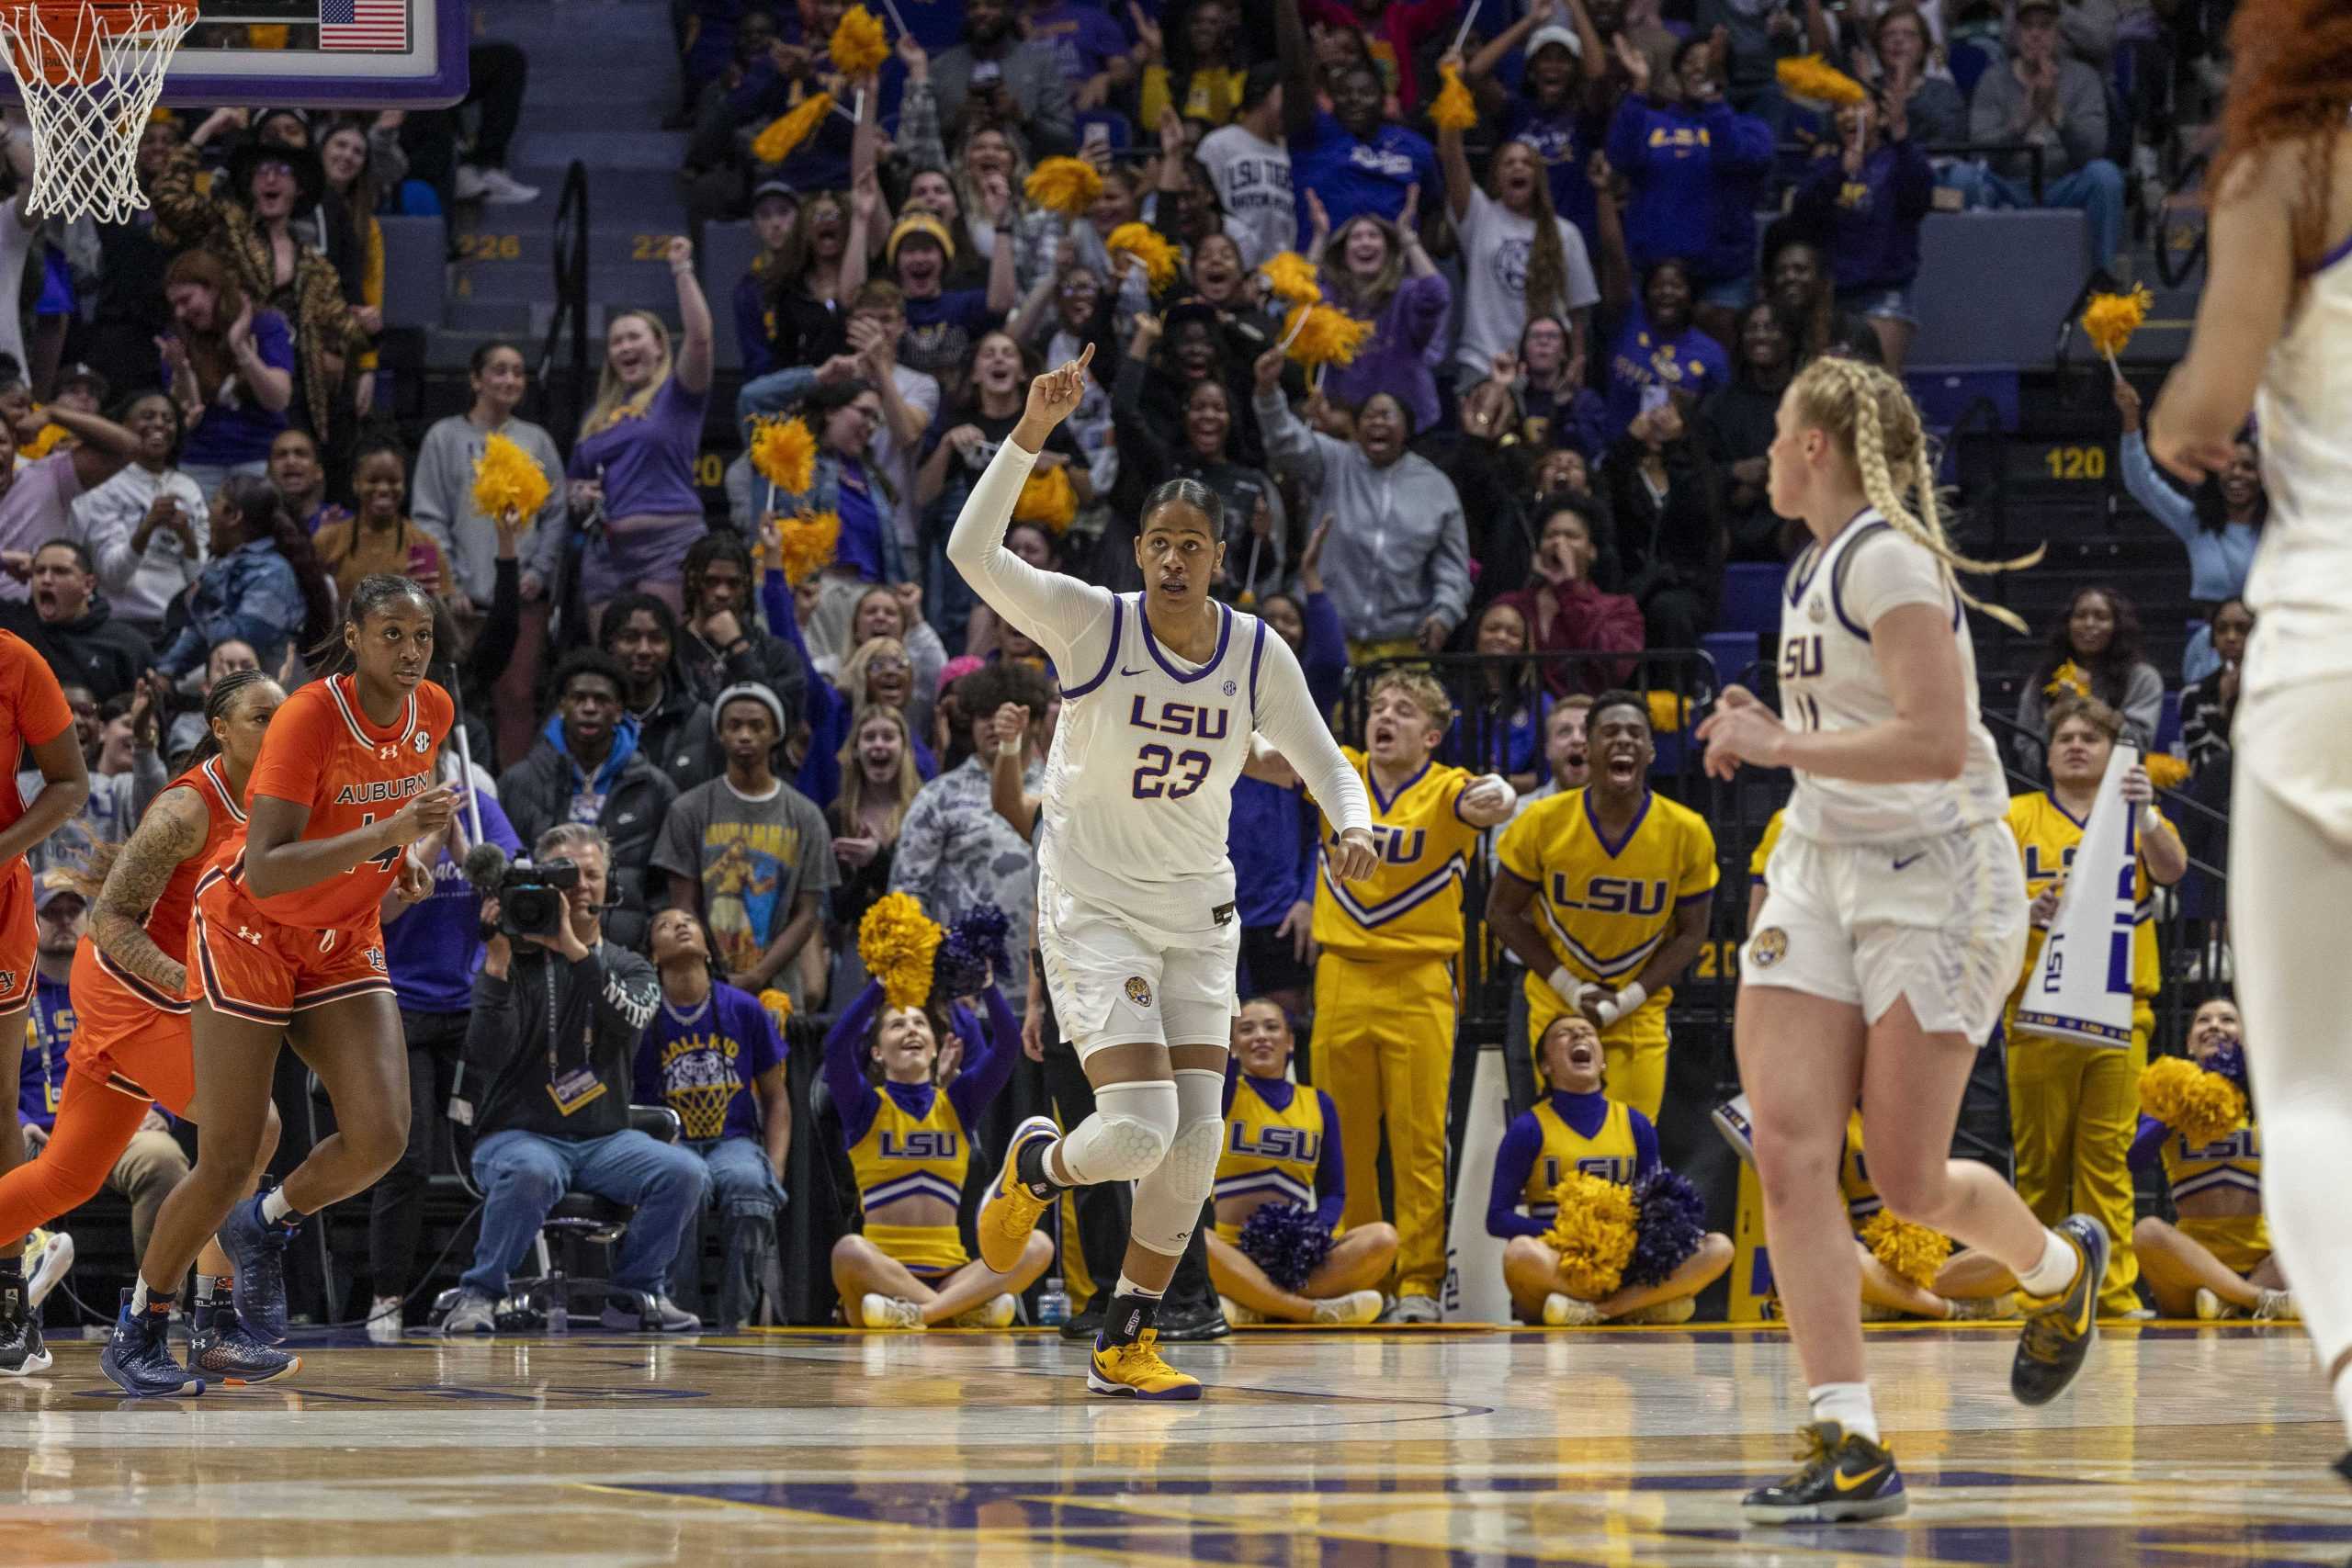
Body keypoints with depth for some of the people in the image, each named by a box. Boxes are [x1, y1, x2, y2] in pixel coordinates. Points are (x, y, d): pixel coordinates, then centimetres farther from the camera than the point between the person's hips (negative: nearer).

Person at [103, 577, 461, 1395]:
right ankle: (140, 1324, 13)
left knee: (379, 1137, -14)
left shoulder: (433, 712, -5)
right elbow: (264, 872, -32)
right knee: (229, 1159, -8)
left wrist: (407, 856, -1)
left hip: (346, 944, 6)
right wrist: (385, 834, -39)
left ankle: (265, 1228, 16)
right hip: (250, 932, -6)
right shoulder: (310, 716, -25)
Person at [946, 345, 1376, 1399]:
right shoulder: (1089, 623, -13)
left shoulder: (1257, 655, -2)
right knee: (1138, 1128, -18)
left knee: (1196, 1138, -2)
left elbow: (1325, 764, 7)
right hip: (1093, 907, -4)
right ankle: (1036, 1167, 19)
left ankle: (1125, 1344, 12)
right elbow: (972, 553, -26)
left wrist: (1354, 828, -16)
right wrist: (1032, 432, -34)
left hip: (1198, 912, 4)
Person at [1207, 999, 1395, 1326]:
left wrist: (1317, 1231, -11)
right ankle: (1314, 1311, -33)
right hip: (1235, 1255, -3)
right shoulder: (1228, 1090, 9)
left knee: (1382, 1239, -27)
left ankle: (1254, 1309, -29)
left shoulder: (1318, 1103, 15)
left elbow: (1334, 1191, 10)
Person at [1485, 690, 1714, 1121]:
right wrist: (1569, 988, -8)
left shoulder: (1688, 834, -11)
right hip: (1557, 1005, 0)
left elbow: (1691, 932, 0)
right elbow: (1504, 912, -1)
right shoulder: (1543, 824, -12)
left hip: (1640, 1009, 0)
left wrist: (1629, 999, -10)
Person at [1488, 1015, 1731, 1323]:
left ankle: (1589, 1311, -29)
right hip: (1558, 1268, -3)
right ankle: (1640, 1305, -25)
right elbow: (1497, 1218, 0)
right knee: (1521, 1252, -39)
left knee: (1719, 1248, -19)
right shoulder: (1529, 1128, 3)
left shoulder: (1635, 1125, 12)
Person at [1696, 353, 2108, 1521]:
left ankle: (2061, 1266, 33)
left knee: (1908, 1183, -1)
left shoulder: (1890, 560, -15)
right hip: (1821, 868, 8)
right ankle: (1849, 1445, -13)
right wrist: (1766, 733, 13)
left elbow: (1936, 742, -24)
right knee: (1790, 1152, -11)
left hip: (1934, 876, -8)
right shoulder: (1815, 569, 14)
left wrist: (1782, 746, -21)